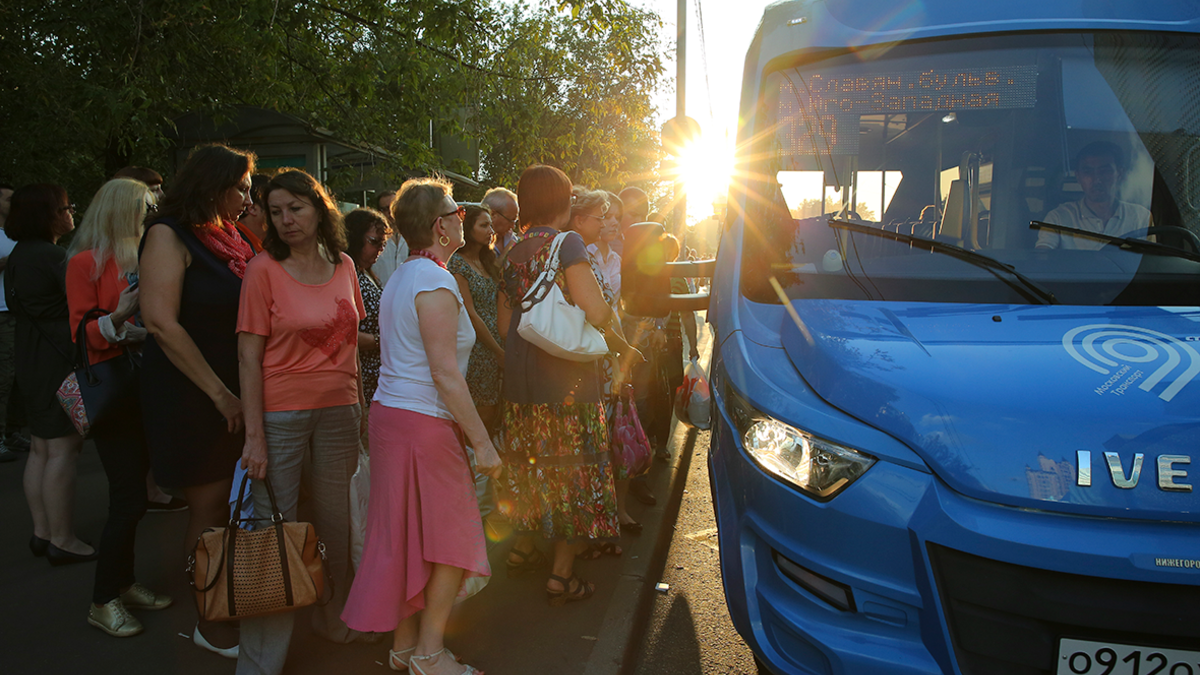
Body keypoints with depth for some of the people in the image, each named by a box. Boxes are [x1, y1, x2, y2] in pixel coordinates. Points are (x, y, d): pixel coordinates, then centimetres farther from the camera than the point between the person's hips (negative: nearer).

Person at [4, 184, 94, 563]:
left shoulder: (20, 254, 13)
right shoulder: (51, 256, -17)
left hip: (31, 358, 10)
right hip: (58, 361, -10)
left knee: (42, 448, 14)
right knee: (63, 449, -5)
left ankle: (41, 532, 22)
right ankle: (61, 540, 0)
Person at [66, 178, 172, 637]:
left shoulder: (141, 258, 11)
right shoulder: (86, 263, -6)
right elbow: (83, 333, -10)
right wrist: (119, 316, -25)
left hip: (144, 387, 6)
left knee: (131, 495, 11)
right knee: (129, 499, -6)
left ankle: (125, 584, 23)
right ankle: (103, 602, 8)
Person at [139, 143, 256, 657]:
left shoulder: (229, 240, 13)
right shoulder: (170, 235, -9)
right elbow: (161, 322, -18)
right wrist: (220, 394, -17)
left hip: (233, 394, 7)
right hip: (189, 397, -6)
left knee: (233, 506, 9)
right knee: (210, 508, 0)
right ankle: (210, 626, 14)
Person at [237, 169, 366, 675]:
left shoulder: (343, 267, 7)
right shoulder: (263, 269, -6)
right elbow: (249, 356, -9)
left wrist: (360, 407, 12)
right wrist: (254, 435, -13)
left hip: (338, 412, 4)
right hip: (280, 415, -4)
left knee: (334, 519, 14)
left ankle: (331, 615, 35)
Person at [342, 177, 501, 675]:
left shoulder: (402, 277, 14)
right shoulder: (435, 282, -16)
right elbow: (446, 375, -20)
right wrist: (482, 442, -17)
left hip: (390, 411, 9)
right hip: (424, 423, -9)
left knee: (409, 536, 15)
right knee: (454, 538, 3)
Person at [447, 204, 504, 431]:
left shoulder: (486, 261, 16)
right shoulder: (457, 263, -9)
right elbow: (470, 314, -13)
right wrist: (499, 351, -11)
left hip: (494, 348, 8)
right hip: (476, 350, -8)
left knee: (493, 417, 6)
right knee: (483, 415, -5)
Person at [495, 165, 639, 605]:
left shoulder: (513, 254, 11)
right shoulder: (566, 243, -11)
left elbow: (505, 324, 15)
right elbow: (596, 313, -21)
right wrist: (621, 345, -4)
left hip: (520, 371, 7)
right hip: (565, 374, -7)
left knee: (534, 461, 20)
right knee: (573, 465, 2)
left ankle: (523, 547, 32)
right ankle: (561, 575, 8)